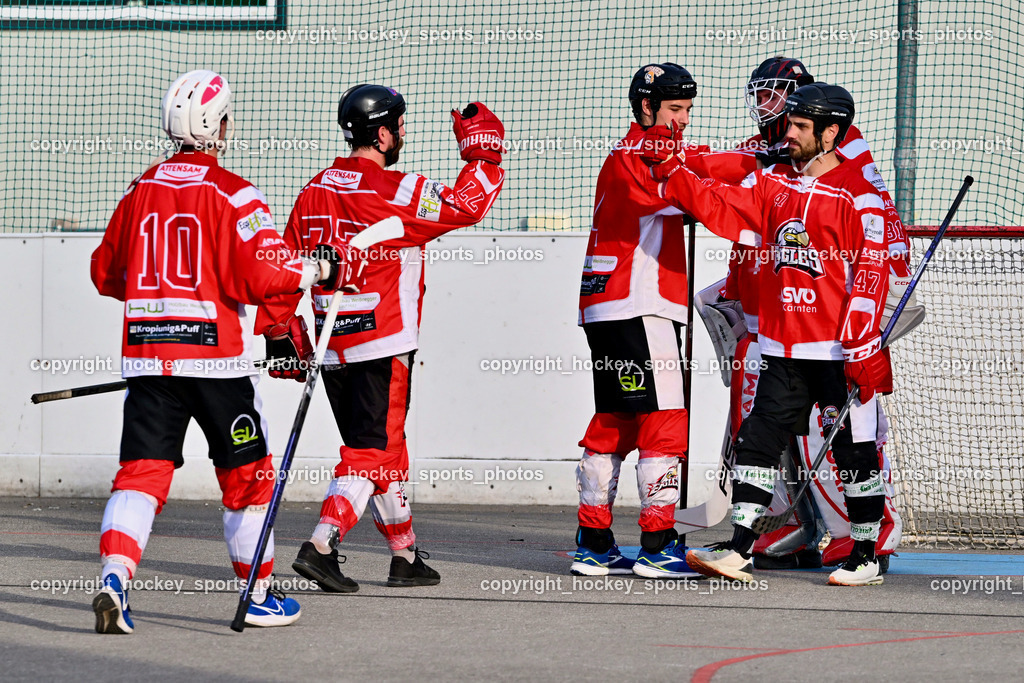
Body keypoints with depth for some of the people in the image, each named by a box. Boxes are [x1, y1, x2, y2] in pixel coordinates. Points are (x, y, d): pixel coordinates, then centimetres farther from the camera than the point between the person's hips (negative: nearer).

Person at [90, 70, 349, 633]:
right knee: (246, 474, 11)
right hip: (214, 354, -4)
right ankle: (259, 596, 19)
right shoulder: (232, 194, -8)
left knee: (141, 472, 1)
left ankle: (115, 579, -20)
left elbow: (105, 273, 18)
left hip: (146, 354, 4)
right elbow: (262, 274, -17)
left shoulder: (139, 191, 9)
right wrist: (319, 271, -1)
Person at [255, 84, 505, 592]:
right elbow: (464, 207, -13)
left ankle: (405, 558, 23)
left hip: (332, 343, 7)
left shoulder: (315, 192, 9)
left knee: (384, 447, 16)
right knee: (372, 450, -5)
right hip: (382, 346, -7)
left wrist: (280, 333, 16)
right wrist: (483, 155, 2)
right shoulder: (397, 191, -13)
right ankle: (321, 546, -19)